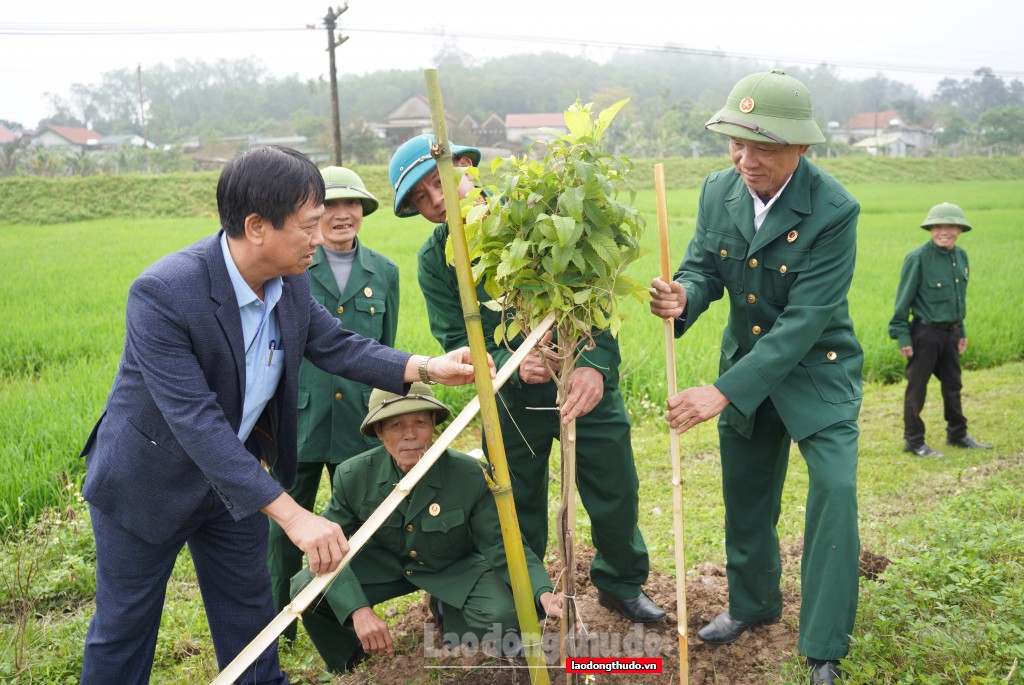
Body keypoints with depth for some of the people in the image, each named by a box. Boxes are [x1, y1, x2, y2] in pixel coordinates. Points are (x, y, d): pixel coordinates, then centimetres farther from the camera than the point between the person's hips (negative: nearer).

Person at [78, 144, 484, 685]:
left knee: (248, 608, 20)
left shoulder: (291, 280, -12)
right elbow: (195, 419, -36)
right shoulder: (162, 293, -33)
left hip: (235, 471, 6)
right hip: (148, 479, -6)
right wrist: (293, 516, -39)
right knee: (125, 623, 11)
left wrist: (428, 367, -15)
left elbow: (336, 346, 0)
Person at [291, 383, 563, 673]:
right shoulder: (353, 476, -21)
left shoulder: (472, 475, -26)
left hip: (455, 569, -1)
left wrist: (543, 593, -40)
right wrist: (358, 610, -33)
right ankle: (351, 668, 11)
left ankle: (446, 611, 10)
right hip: (380, 565, 1)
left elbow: (502, 545, -22)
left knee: (501, 615, -29)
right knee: (306, 589, -21)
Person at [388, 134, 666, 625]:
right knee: (519, 506, 13)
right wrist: (512, 365, -28)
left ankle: (621, 584, 37)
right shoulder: (434, 260, -5)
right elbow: (458, 343, -8)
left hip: (588, 379, -1)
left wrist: (595, 363, -31)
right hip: (514, 395, 1)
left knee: (616, 493, 10)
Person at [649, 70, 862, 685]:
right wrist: (684, 298, -27)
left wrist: (722, 393, -33)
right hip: (745, 366, 5)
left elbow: (804, 321, -29)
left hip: (816, 366, -5)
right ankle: (754, 604, 41)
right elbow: (704, 265, 0)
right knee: (746, 493, 16)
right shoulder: (719, 190, -8)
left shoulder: (834, 211, -25)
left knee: (834, 488, -18)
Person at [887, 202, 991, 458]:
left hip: (950, 333, 7)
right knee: (917, 388, 2)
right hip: (926, 333, -7)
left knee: (953, 385, 18)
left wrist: (961, 331, 17)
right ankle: (913, 441, 13)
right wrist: (902, 336, -13)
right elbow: (903, 299, -12)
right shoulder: (918, 258, -15)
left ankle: (957, 434, 33)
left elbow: (960, 297, 16)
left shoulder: (961, 256, 6)